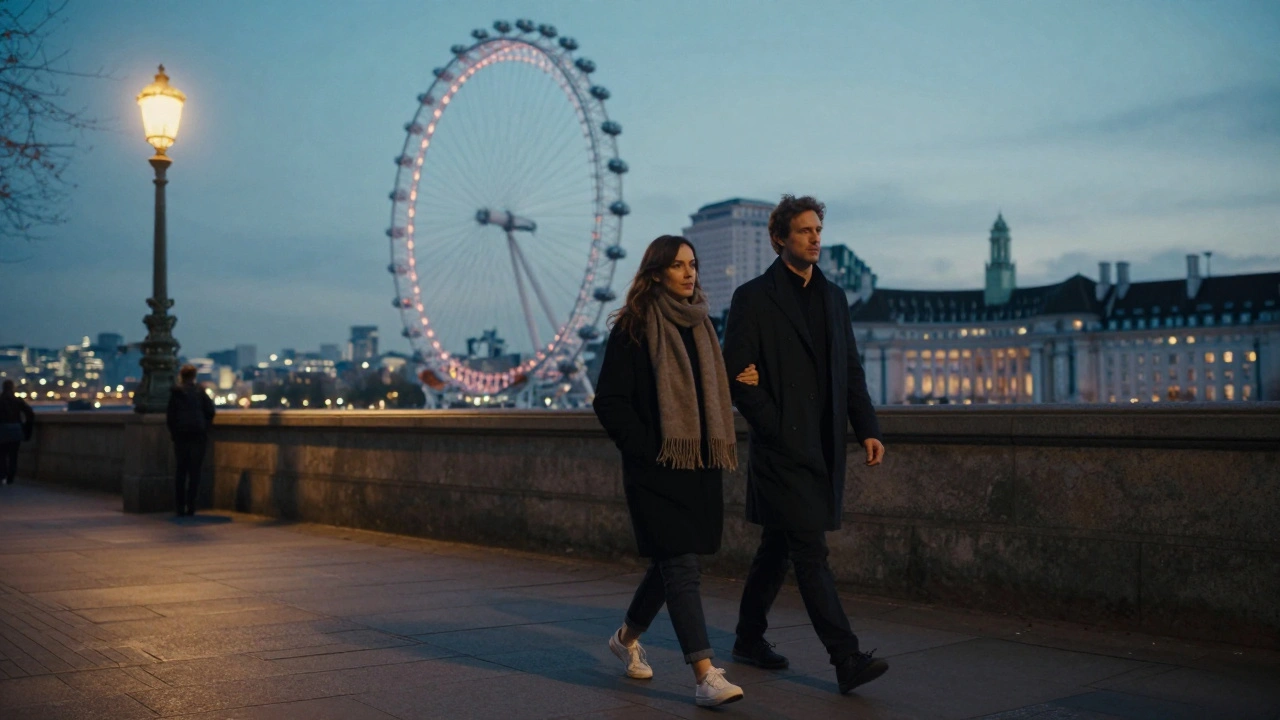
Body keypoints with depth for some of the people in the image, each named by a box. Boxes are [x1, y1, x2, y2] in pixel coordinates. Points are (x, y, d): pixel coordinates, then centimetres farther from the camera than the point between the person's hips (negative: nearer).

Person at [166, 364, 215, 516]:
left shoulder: (176, 391, 0)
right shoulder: (200, 391, 4)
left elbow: (170, 414, -3)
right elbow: (210, 411, -2)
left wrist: (172, 431, 7)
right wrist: (205, 428, 8)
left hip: (181, 435, 0)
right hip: (198, 435, 1)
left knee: (180, 471, 6)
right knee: (194, 471, 2)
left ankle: (179, 507, 2)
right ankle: (191, 506, -1)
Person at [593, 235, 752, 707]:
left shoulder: (700, 325, 14)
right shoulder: (633, 328, -7)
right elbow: (609, 401, -10)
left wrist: (718, 450, 11)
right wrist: (646, 450, -14)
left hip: (698, 465, 7)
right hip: (657, 468, -7)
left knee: (670, 563, 15)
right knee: (681, 568, -10)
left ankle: (627, 637, 37)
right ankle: (705, 676, -10)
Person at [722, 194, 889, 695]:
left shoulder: (833, 298, 15)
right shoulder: (753, 298, -5)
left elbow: (851, 370, 16)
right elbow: (738, 376, -8)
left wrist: (868, 429, 5)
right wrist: (778, 431, -12)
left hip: (822, 448, 7)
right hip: (781, 448, -7)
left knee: (778, 548, 15)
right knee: (810, 552, -9)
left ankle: (749, 639, 28)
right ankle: (847, 659, -8)